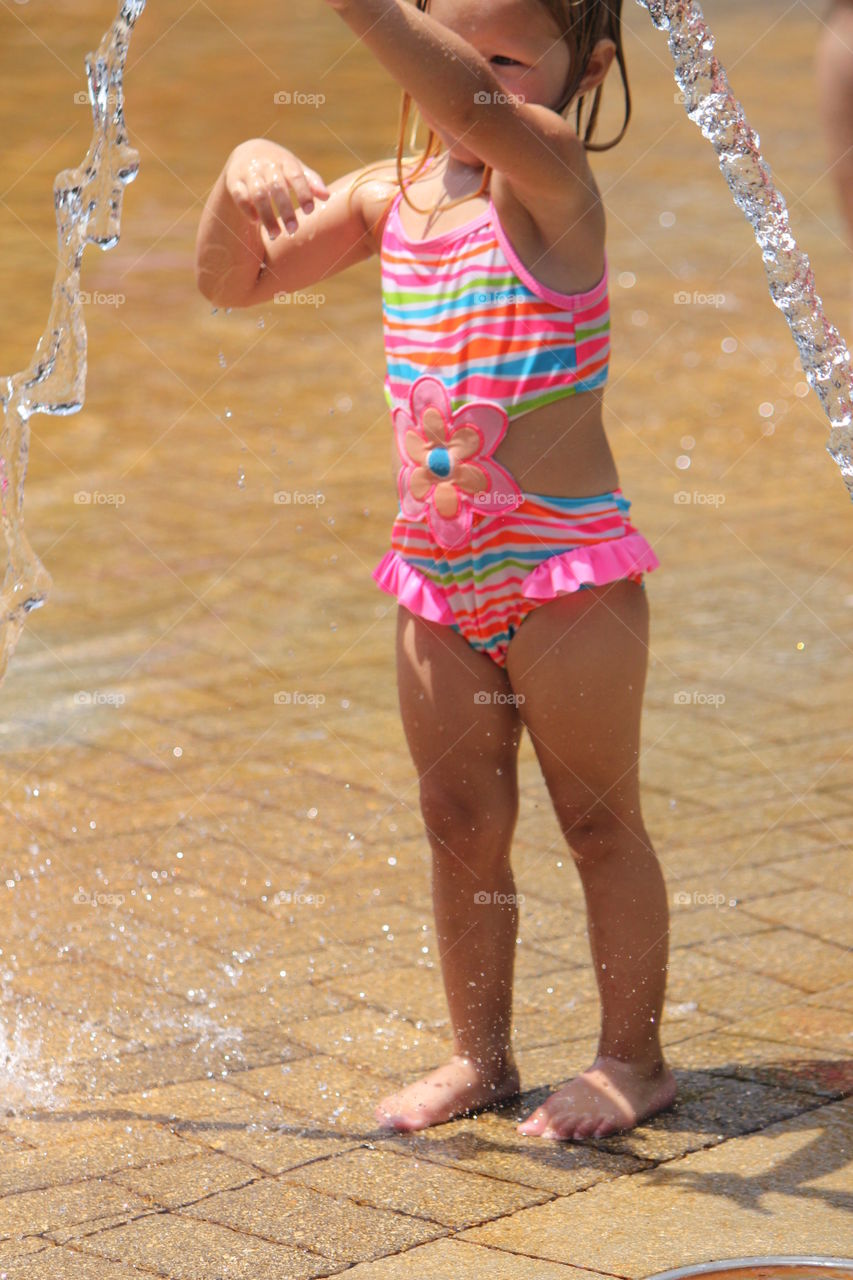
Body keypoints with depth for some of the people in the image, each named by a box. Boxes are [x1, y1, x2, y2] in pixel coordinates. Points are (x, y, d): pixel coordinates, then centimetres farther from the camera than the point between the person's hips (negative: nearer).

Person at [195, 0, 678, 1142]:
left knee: (599, 818, 6)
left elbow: (477, 108, -37)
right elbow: (232, 280, 11)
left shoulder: (551, 173, -14)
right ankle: (481, 1055, 28)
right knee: (462, 823, 14)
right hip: (439, 574, 6)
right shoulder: (390, 196, 6)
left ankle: (634, 1057, 19)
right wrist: (243, 176, -10)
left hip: (566, 562, -6)